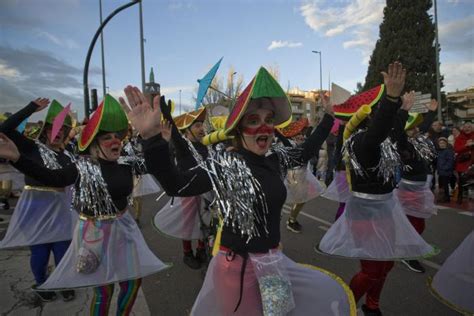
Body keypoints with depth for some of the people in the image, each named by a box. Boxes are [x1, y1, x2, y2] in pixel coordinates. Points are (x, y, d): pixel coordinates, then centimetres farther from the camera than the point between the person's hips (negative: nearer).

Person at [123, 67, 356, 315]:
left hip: (273, 260, 7)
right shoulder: (224, 164, -19)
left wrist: (328, 117, 26)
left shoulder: (276, 159, 1)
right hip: (239, 266, -7)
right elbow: (176, 186, -32)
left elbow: (305, 153, 20)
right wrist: (152, 136, -45)